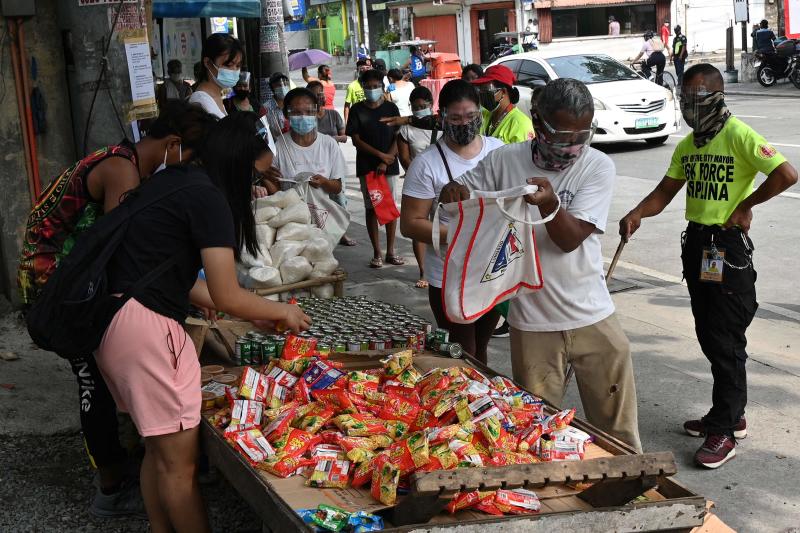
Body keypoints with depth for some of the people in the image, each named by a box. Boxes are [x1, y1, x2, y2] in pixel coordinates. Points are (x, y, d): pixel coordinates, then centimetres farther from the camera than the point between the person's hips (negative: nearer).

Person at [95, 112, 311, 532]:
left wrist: (251, 315, 21)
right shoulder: (208, 197, -12)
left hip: (110, 318, 10)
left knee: (158, 449, 19)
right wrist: (284, 313, 5)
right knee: (179, 461, 0)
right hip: (145, 323, -10)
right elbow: (226, 296, -12)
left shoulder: (174, 180, 15)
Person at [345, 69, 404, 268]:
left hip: (389, 166, 0)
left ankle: (390, 251, 12)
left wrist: (386, 162, -12)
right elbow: (356, 140, -3)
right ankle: (377, 253, 8)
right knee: (371, 208, 2)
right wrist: (380, 155, -11)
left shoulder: (391, 108, 2)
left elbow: (398, 139, 0)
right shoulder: (357, 110, 1)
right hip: (366, 167, 0)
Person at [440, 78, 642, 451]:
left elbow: (571, 239, -14)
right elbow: (459, 196, 9)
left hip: (593, 319, 0)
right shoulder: (504, 161, -3)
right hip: (532, 324, 0)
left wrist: (550, 205, -34)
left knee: (618, 425, 10)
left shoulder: (598, 167, -6)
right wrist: (452, 192, -15)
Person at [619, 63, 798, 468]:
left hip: (728, 245, -8)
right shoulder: (687, 145, 12)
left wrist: (745, 205, -15)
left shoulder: (739, 136, -14)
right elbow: (665, 191, 14)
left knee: (726, 341, -4)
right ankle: (730, 415, 28)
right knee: (708, 336, 15)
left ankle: (723, 431, 4)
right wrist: (637, 214, -5)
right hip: (696, 242, 9)